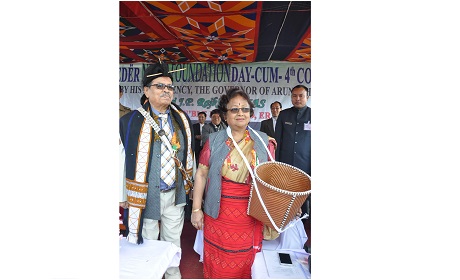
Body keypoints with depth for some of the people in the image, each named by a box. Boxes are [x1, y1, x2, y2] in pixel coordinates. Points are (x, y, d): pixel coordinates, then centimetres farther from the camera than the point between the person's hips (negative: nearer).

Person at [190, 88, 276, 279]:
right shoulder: (214, 141, -1)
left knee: (244, 262, 15)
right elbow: (201, 174, 0)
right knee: (217, 263, 13)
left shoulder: (264, 142, 1)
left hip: (250, 216, 1)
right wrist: (196, 209, -2)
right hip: (218, 213, 0)